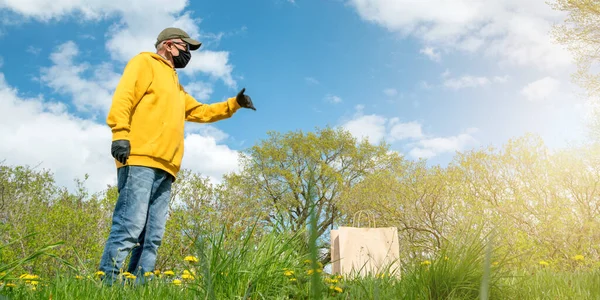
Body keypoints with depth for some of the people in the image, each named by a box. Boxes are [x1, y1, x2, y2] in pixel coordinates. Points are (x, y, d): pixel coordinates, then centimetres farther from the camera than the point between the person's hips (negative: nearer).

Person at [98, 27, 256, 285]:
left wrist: (234, 104, 30)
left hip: (164, 168, 9)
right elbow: (124, 96, -6)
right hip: (139, 159, -8)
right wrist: (120, 133, -20)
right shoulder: (145, 62, 10)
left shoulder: (176, 87, 35)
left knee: (152, 238, 2)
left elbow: (200, 112, 40)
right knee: (129, 228, -17)